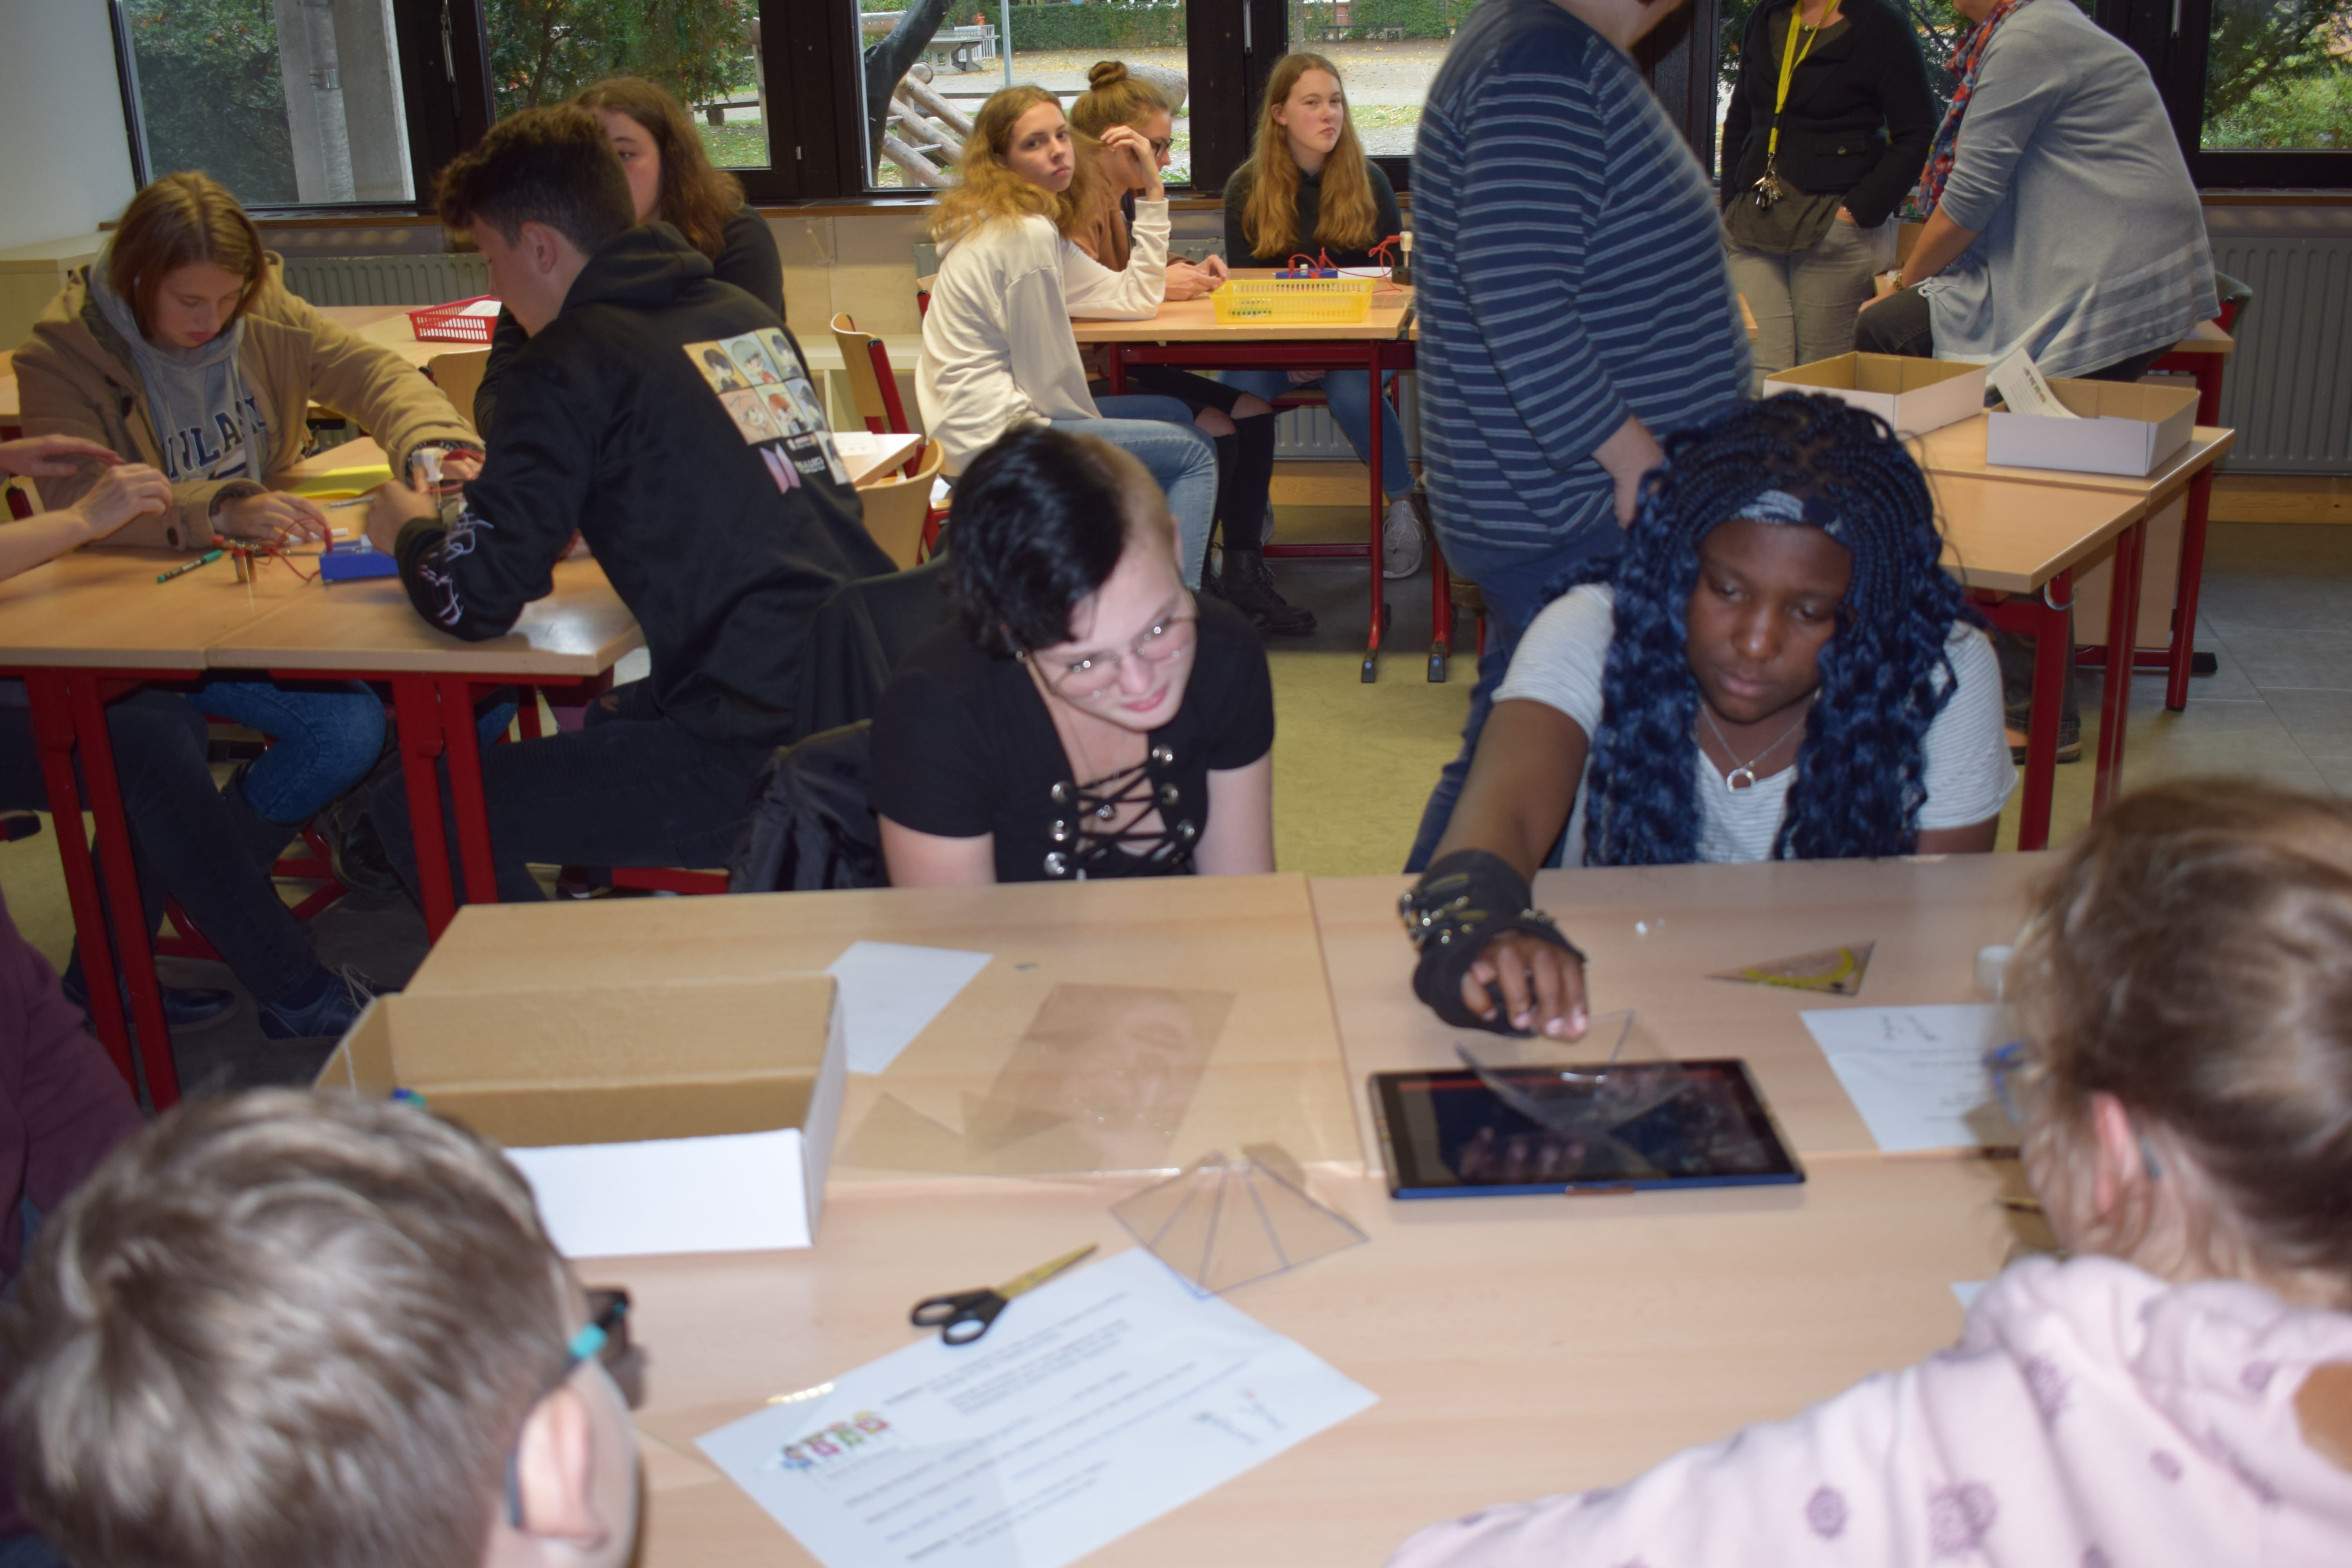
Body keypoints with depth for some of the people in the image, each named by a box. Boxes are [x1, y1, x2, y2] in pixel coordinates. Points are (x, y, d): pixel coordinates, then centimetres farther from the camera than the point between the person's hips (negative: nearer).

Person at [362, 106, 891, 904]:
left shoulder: (572, 359, -6)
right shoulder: (744, 314, 15)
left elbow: (474, 601, -8)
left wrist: (412, 531, 15)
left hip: (762, 750, -8)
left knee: (418, 810, 5)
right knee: (610, 718, 35)